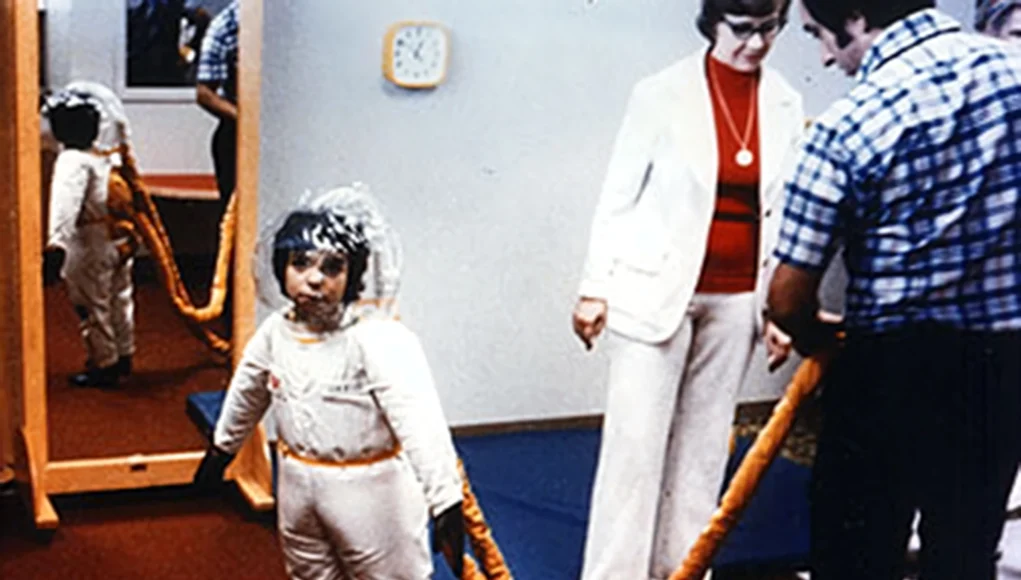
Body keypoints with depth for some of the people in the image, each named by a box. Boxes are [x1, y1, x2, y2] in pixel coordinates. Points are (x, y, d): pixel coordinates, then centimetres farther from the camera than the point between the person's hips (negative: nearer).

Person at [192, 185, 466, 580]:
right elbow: (247, 392, 15)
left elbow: (419, 420, -36)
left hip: (372, 487, -6)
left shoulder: (378, 338, -26)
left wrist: (446, 503, -45)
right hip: (299, 484, 7)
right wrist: (222, 449, 29)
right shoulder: (276, 332, -5)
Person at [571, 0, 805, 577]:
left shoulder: (786, 106, 4)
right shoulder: (664, 94, -7)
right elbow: (619, 195, -3)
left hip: (736, 301, 4)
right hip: (657, 291, -4)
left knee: (704, 441, 10)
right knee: (636, 439, -4)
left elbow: (783, 212, 8)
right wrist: (595, 288, -5)